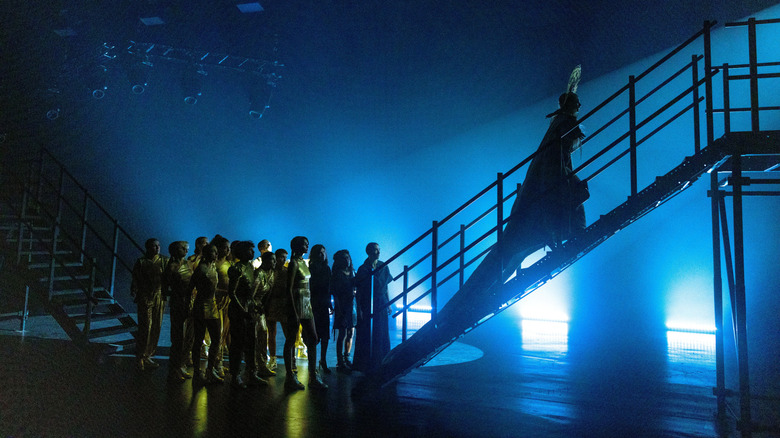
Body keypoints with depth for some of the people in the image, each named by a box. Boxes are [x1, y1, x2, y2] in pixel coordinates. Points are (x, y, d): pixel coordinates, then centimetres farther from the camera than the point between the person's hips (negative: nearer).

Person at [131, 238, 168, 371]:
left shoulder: (164, 261, 7)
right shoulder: (141, 262, -1)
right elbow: (135, 280, -3)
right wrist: (134, 292, -17)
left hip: (160, 298, 4)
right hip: (145, 298, -4)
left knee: (156, 328, 7)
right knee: (145, 327, -5)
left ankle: (148, 356, 21)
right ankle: (140, 358, 8)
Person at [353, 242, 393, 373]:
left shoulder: (384, 267, 6)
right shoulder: (362, 269, -6)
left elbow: (386, 287, 12)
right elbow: (358, 290, -6)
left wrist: (388, 304, 9)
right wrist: (359, 309, -11)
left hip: (381, 306, 4)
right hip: (367, 306, -4)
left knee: (381, 335, 7)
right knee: (366, 335, 1)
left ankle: (380, 364, 16)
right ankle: (364, 364, 11)